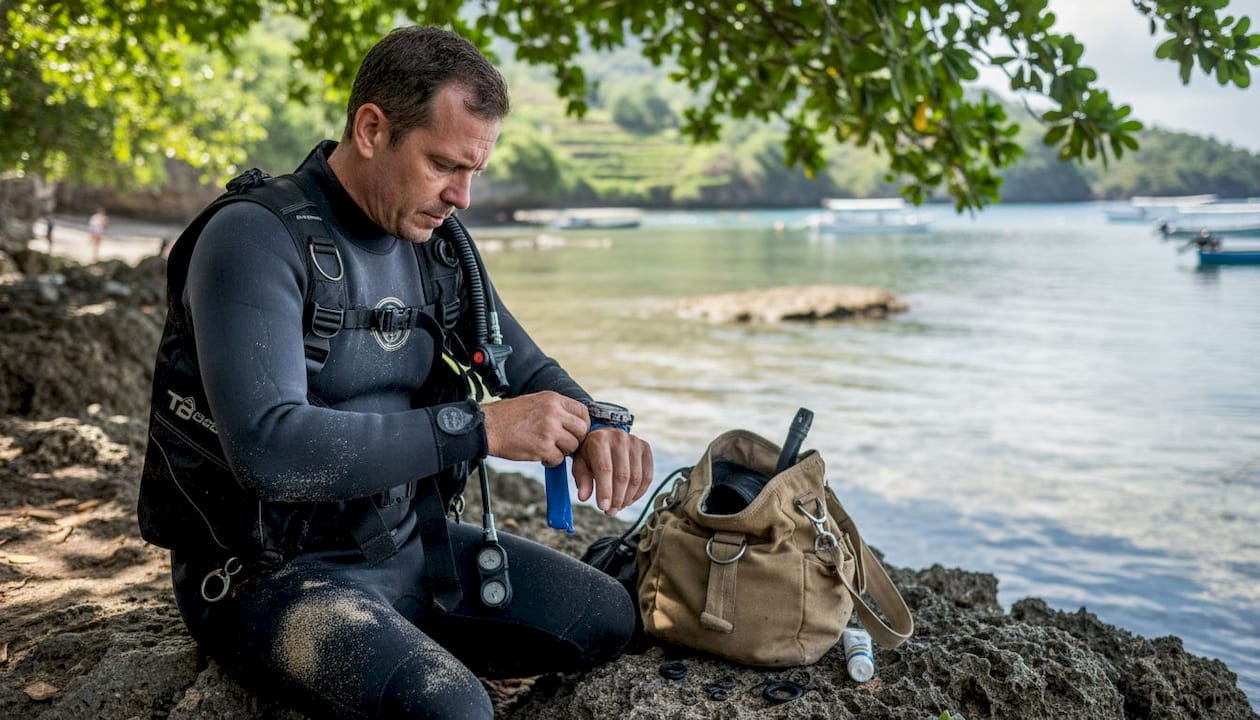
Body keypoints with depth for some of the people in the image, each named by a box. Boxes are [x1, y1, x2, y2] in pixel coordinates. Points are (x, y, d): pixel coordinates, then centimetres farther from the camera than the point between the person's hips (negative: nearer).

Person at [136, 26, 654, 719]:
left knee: (614, 622, 6)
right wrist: (477, 428, -32)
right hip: (273, 571, -7)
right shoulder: (257, 238, -18)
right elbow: (268, 447, -31)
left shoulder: (436, 241, 5)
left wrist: (596, 425, -14)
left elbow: (525, 368, 10)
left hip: (411, 539, 8)